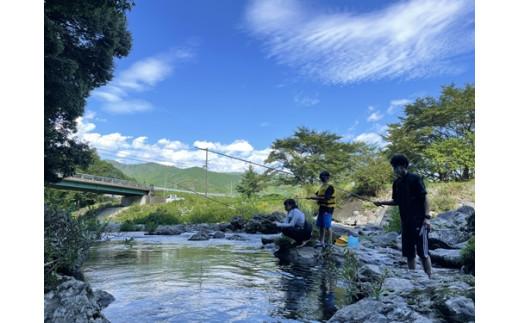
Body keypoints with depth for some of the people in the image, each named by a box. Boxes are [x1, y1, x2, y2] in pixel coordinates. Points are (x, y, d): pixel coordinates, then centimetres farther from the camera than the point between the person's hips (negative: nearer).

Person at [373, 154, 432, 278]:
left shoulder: (415, 179, -7)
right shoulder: (396, 183, 11)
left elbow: (424, 198, -8)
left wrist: (426, 217, -15)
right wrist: (382, 202, 3)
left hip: (419, 221, -6)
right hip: (405, 222, 6)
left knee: (422, 252, -5)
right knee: (409, 253, 10)